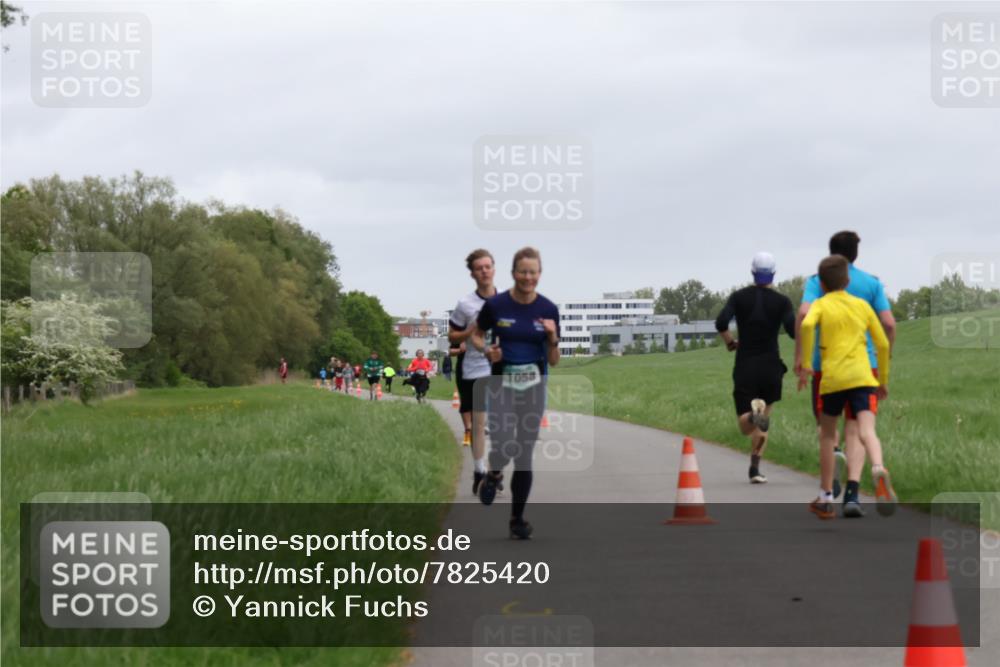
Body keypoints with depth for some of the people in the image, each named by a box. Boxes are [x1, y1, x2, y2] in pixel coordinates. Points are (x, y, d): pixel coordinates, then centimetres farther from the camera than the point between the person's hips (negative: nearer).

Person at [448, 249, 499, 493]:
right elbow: (452, 337, 2)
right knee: (478, 422, 1)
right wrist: (472, 330, -15)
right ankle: (479, 472, 9)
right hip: (475, 371, -2)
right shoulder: (465, 304, -4)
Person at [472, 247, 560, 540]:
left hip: (534, 386, 2)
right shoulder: (495, 305, -8)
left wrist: (553, 337, -18)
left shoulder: (548, 309, -3)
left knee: (525, 455, 4)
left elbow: (553, 361, 1)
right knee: (503, 448, -15)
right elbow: (476, 335, 10)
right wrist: (487, 350, -11)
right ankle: (493, 475, 23)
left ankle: (517, 519, 17)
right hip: (502, 383, -2)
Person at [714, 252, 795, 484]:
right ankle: (754, 468, 13)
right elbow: (793, 330, -16)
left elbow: (721, 323, -13)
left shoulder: (739, 297, 0)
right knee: (763, 420, 20)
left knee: (746, 427, 2)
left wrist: (730, 342, 6)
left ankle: (753, 412, -33)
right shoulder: (782, 301, -3)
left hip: (745, 368, 0)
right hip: (771, 367, 0)